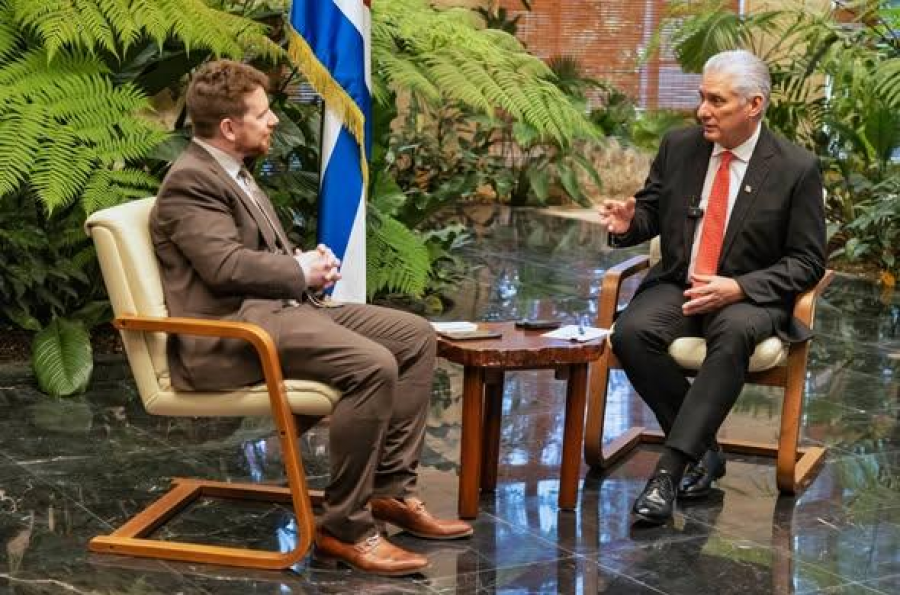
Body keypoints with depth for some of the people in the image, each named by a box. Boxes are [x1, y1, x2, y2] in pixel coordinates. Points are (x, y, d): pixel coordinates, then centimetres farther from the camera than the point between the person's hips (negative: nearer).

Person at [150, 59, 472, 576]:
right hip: (232, 331, -11)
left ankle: (392, 489, 5)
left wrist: (307, 264, 5)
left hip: (278, 306, 11)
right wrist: (301, 270, -8)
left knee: (416, 336, 3)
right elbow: (227, 266, -23)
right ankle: (344, 527, -19)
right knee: (372, 365, -29)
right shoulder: (191, 181, -12)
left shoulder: (232, 172, 20)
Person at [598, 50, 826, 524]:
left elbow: (807, 262, -5)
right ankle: (702, 449, -11)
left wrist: (738, 288, -21)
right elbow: (651, 211, 16)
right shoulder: (679, 147, 3)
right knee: (631, 333, -28)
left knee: (733, 334, -39)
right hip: (678, 286, 4)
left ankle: (669, 468, -35)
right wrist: (627, 223, -11)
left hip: (750, 296, -3)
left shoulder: (796, 168, -7)